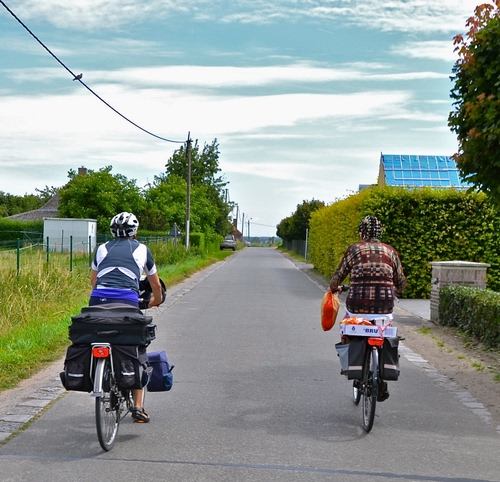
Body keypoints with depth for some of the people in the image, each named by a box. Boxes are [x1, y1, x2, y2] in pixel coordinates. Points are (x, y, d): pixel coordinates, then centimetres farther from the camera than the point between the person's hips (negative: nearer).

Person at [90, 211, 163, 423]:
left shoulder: (103, 248, 24)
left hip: (98, 300, 2)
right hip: (127, 301, -2)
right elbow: (155, 284, 33)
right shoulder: (142, 249, 20)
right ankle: (138, 407, 8)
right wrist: (156, 300, 53)